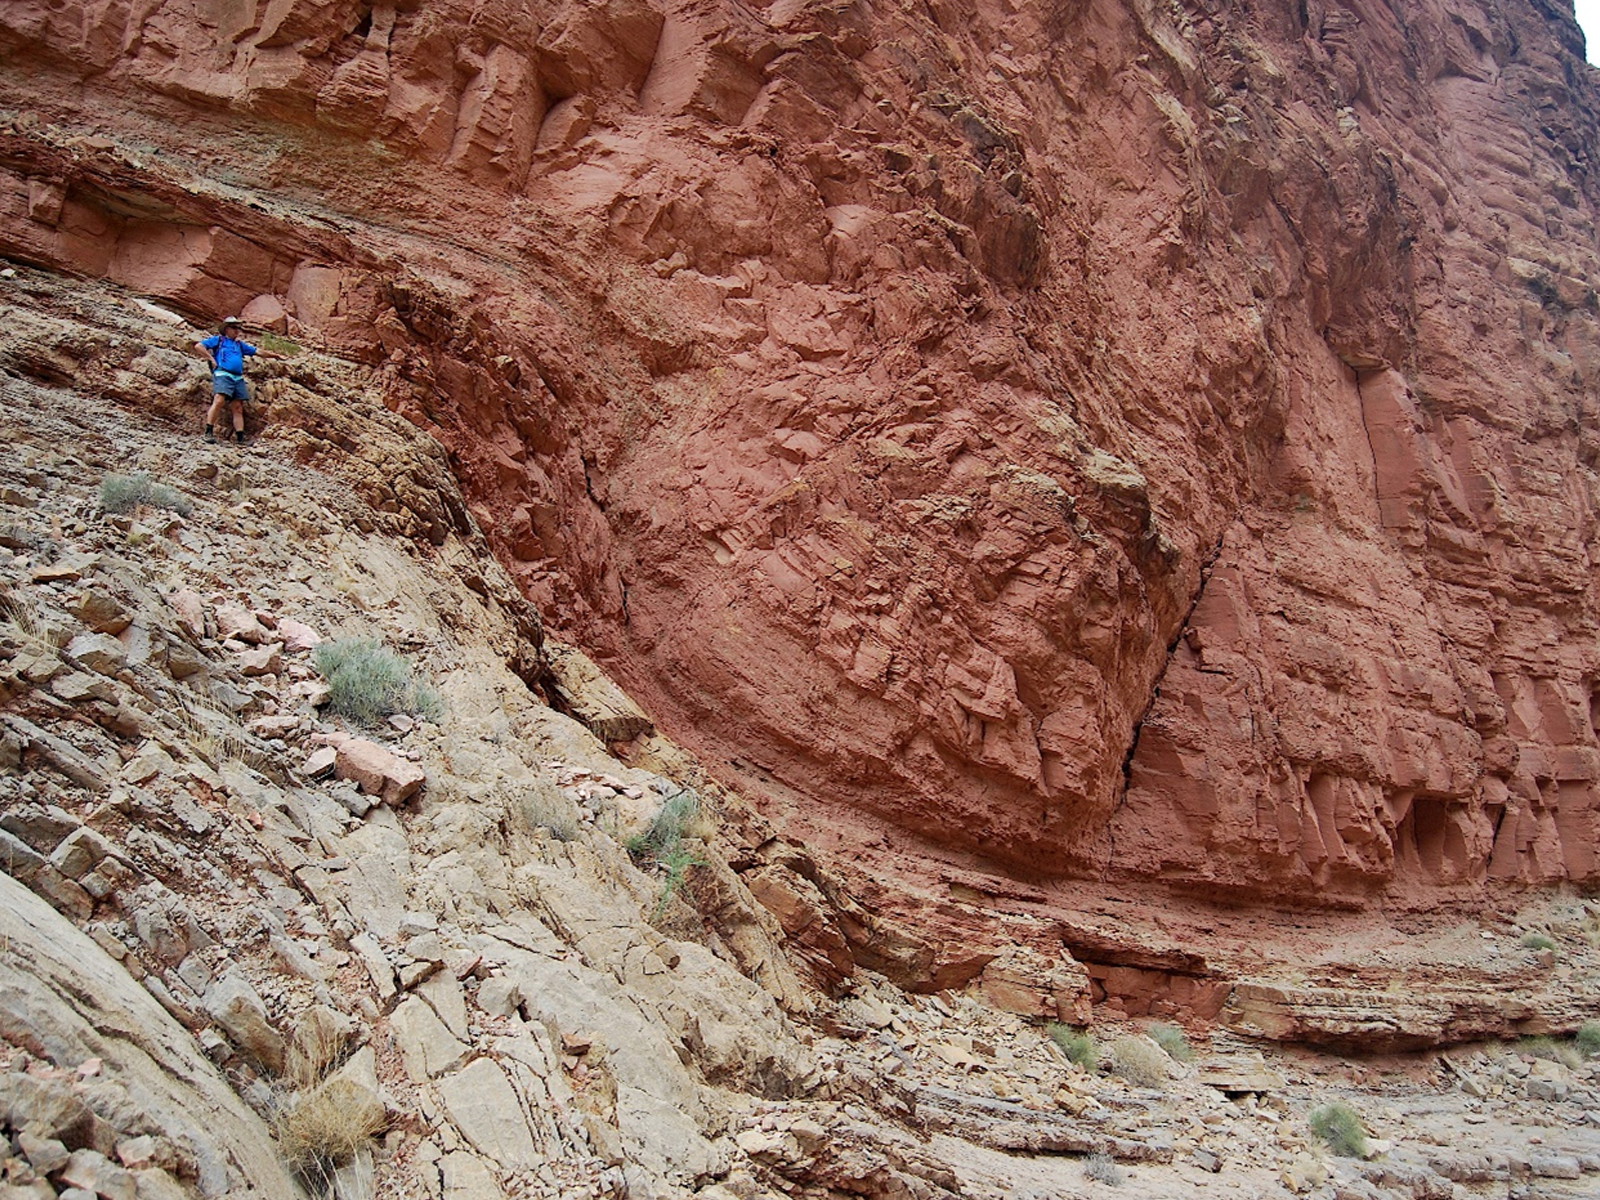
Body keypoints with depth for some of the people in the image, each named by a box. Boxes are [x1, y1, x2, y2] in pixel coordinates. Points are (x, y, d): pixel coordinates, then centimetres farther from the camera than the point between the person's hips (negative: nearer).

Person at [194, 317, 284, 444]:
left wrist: (275, 355, 21)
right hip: (223, 375, -6)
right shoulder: (218, 339, 13)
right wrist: (211, 359, -3)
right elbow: (198, 346, 4)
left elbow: (258, 352, 29)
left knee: (238, 407, 1)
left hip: (238, 378, 6)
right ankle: (209, 432, -22)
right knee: (219, 401, -23)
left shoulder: (239, 344, 29)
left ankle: (240, 438, -2)